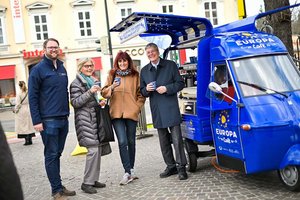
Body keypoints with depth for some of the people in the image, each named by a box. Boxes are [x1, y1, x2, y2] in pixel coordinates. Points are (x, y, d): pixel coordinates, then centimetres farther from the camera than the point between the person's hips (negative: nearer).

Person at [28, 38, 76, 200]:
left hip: (63, 119, 6)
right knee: (51, 155, 0)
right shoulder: (38, 69, -5)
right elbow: (32, 97, -8)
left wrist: (67, 112, 14)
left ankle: (58, 186, 20)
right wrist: (36, 121, -13)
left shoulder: (62, 68, 14)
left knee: (57, 154, 12)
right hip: (48, 121, -6)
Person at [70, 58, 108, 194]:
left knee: (98, 148, 4)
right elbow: (75, 102, -13)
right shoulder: (76, 83, -4)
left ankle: (94, 179, 12)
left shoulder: (92, 81, 22)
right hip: (85, 120, -8)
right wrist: (90, 92, -21)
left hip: (94, 118, 8)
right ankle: (87, 183, -8)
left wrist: (99, 103, 12)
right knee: (93, 150, -15)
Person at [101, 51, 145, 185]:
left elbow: (141, 94, 10)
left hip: (131, 113, 1)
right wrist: (112, 87, -12)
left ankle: (130, 170, 20)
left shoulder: (135, 75, 8)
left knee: (131, 142, 8)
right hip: (116, 113, -1)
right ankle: (128, 172, -9)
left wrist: (137, 107, -3)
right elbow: (104, 93, 7)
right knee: (122, 142, -11)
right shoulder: (112, 75, 9)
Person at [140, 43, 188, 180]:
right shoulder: (144, 71, 13)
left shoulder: (170, 65, 3)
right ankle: (171, 166, 19)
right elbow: (142, 91, 16)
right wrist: (147, 89, -7)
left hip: (171, 108, -4)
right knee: (163, 140, 10)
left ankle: (181, 167, -2)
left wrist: (167, 88, -14)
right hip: (156, 110, 4)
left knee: (176, 138, -8)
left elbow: (180, 84, 1)